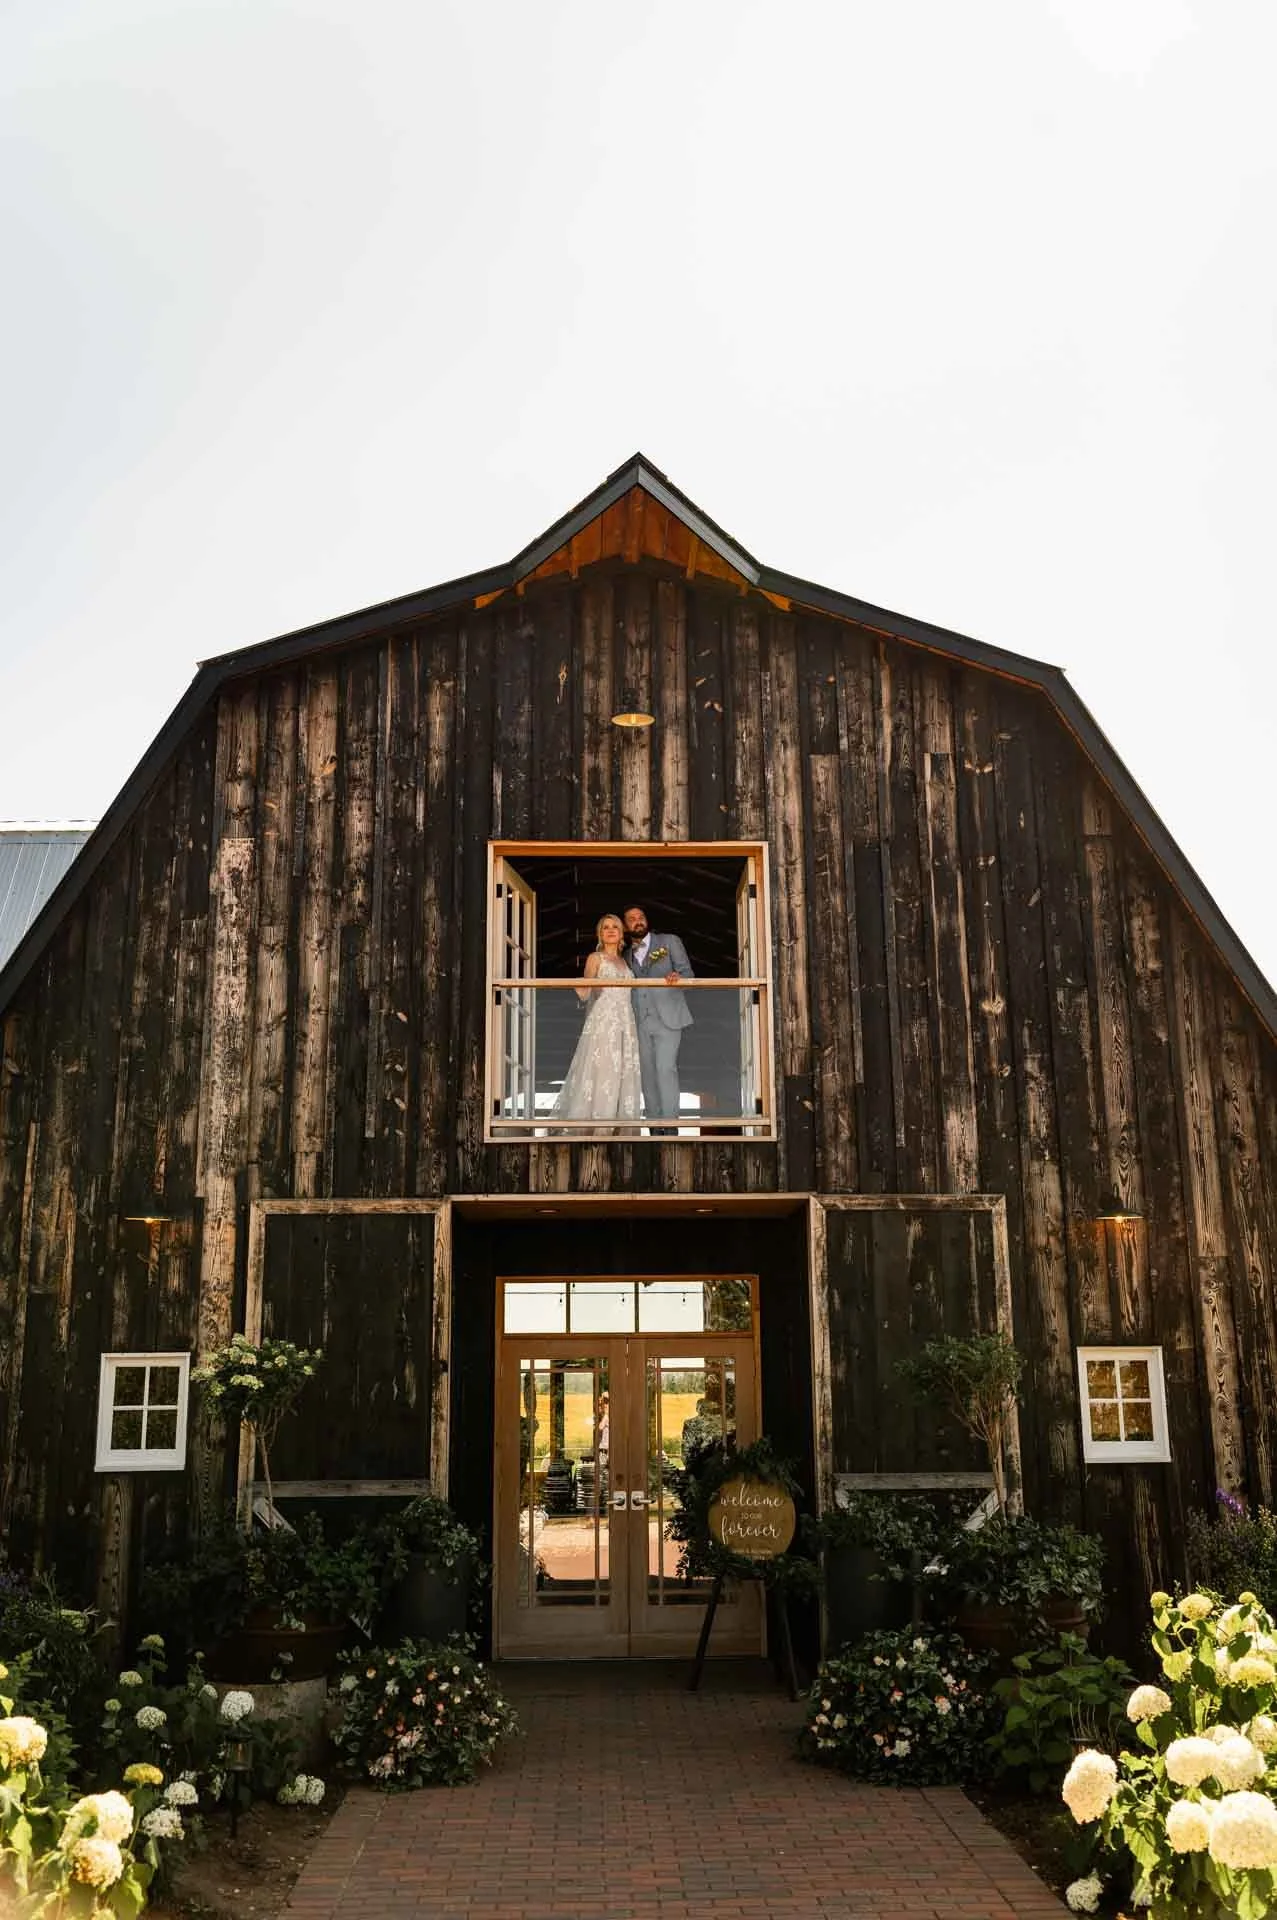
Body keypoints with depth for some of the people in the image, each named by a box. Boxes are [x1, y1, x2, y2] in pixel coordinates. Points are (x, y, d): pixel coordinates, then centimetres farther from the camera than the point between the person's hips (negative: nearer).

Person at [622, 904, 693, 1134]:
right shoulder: (627, 956, 20)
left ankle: (670, 1125, -15)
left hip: (667, 1018, -4)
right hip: (641, 1022, 4)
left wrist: (677, 976, -21)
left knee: (666, 1068, -15)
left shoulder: (670, 942, 9)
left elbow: (688, 973, 2)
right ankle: (654, 1128, 4)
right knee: (648, 1073, 1)